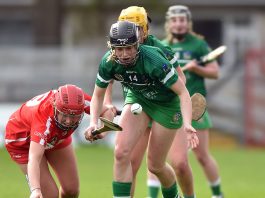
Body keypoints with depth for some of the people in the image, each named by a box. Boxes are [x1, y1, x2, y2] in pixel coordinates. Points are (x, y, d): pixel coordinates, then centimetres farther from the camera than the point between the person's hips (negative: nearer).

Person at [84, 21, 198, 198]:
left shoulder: (153, 61, -36)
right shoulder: (109, 62, -22)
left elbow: (183, 92, -31)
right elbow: (98, 95, -5)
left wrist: (187, 125, -44)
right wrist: (94, 122, -22)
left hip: (167, 104, -4)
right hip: (137, 98, 4)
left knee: (155, 166, 4)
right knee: (121, 153, -18)